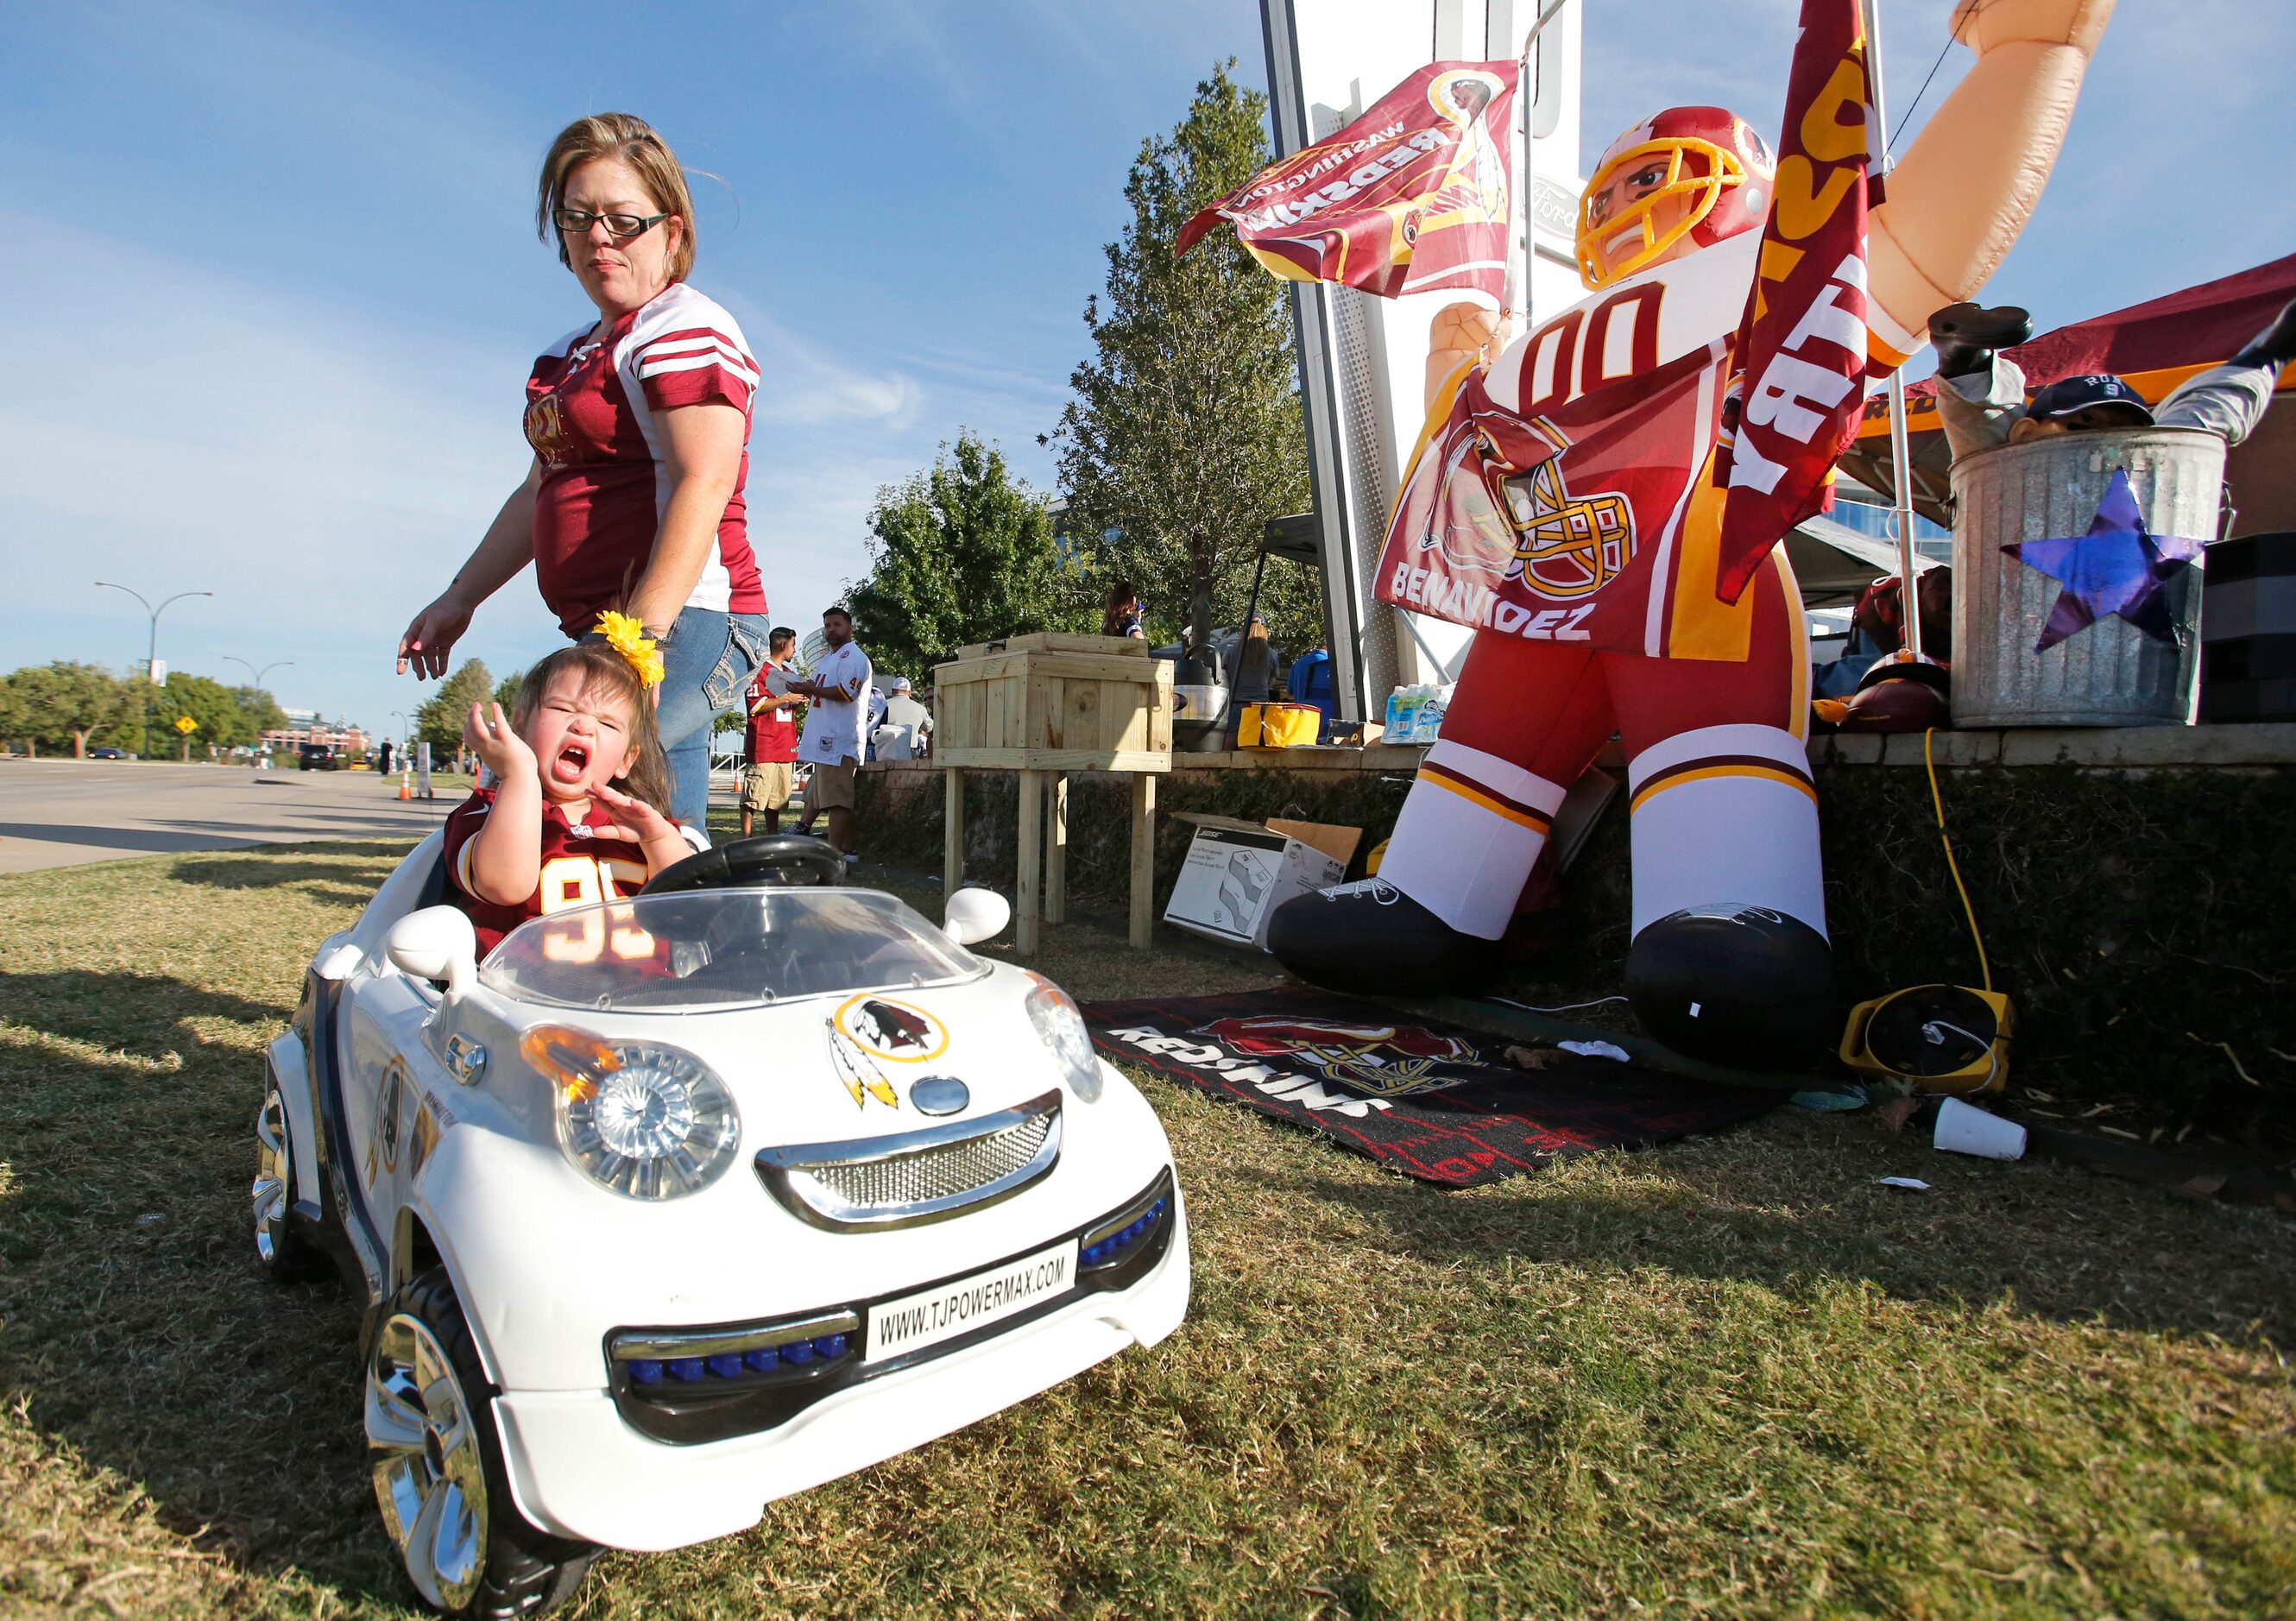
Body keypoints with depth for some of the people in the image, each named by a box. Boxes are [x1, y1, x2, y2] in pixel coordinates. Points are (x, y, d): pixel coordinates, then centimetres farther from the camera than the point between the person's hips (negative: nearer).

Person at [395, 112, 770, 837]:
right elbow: (543, 491, 28)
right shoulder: (577, 352, 24)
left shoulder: (688, 329, -5)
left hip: (683, 621, -10)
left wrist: (641, 633, -26)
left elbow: (703, 486, -18)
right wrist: (458, 599, 27)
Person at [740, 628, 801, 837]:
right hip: (763, 745, -8)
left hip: (785, 745, 8)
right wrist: (785, 699, -13)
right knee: (754, 795, -8)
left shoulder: (788, 672, 22)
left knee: (777, 796, 9)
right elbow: (756, 705, -14)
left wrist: (799, 700, 10)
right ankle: (745, 839, -6)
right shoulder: (761, 670, -5)